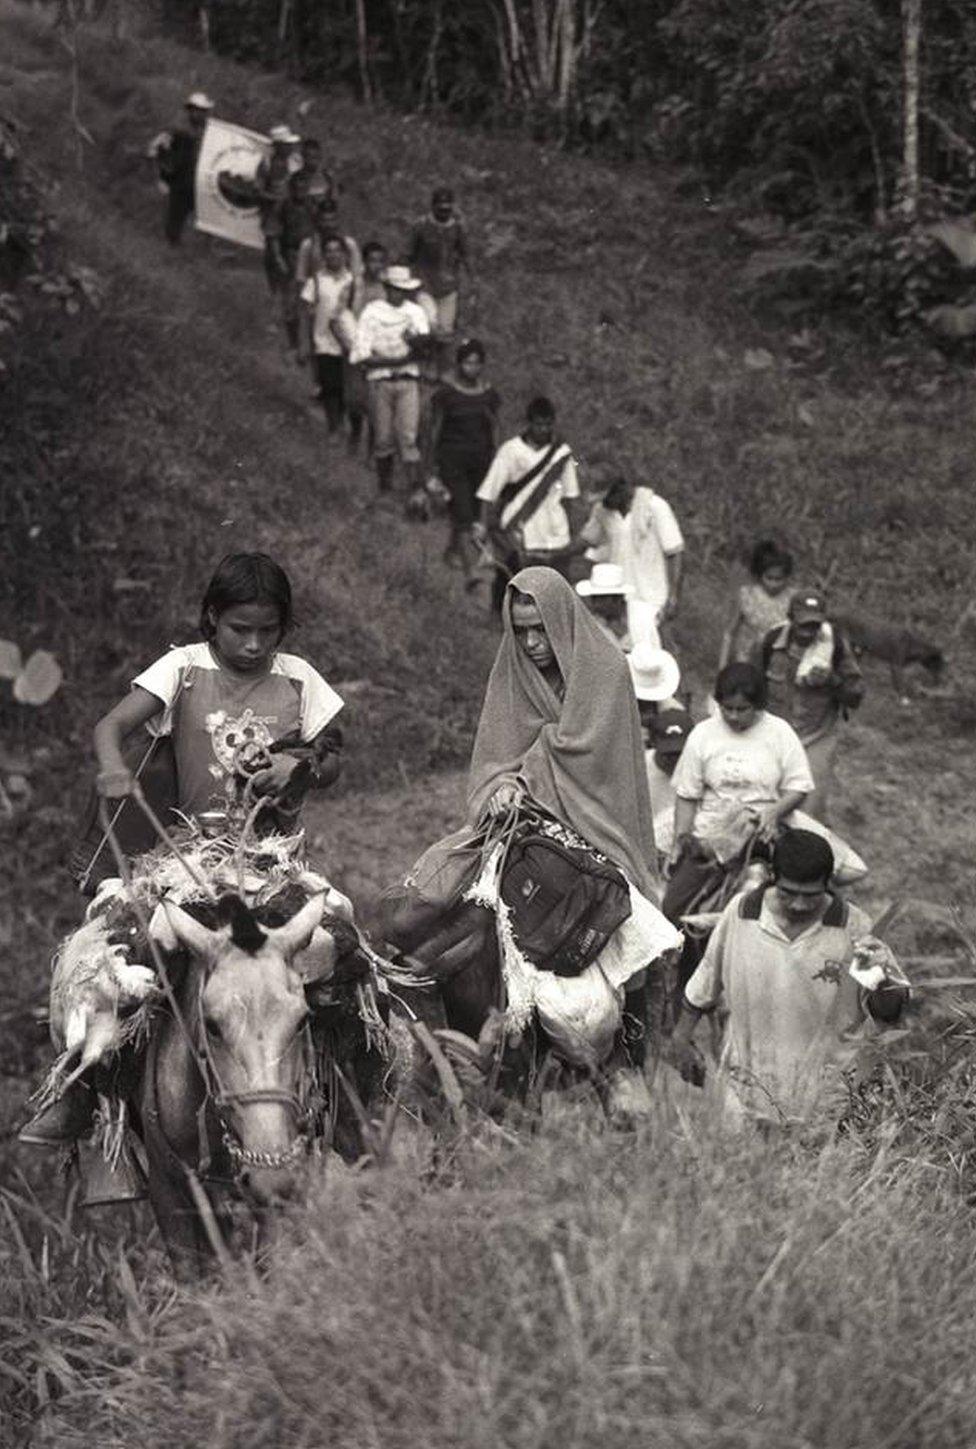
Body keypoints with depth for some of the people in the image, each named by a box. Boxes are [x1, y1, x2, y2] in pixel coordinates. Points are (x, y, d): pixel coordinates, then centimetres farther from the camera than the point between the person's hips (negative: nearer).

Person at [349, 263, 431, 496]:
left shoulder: (415, 312, 8)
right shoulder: (371, 313, 0)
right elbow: (361, 355, -7)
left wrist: (416, 340, -29)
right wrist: (398, 360, -13)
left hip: (408, 381, 1)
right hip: (380, 381, -1)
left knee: (408, 436, -9)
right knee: (383, 438, 6)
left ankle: (415, 487, -14)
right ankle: (384, 487, 21)